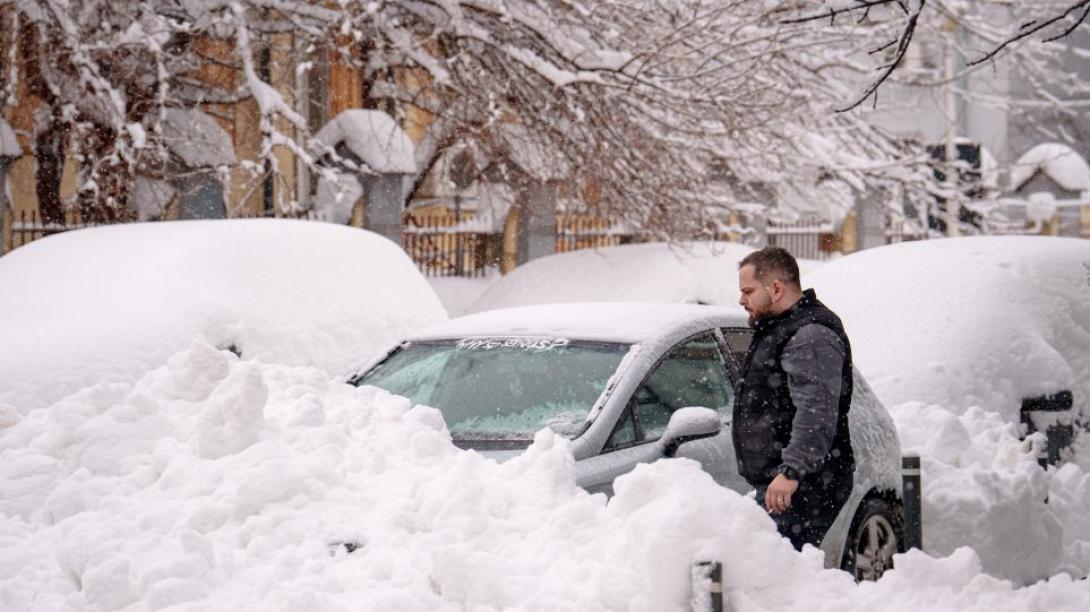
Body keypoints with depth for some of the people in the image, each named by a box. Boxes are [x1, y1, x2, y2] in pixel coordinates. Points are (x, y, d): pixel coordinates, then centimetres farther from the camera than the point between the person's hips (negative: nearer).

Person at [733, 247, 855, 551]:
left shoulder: (812, 336, -15)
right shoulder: (779, 330, 21)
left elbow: (817, 413, -27)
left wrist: (791, 471, -35)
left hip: (803, 486, -11)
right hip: (776, 481, 11)